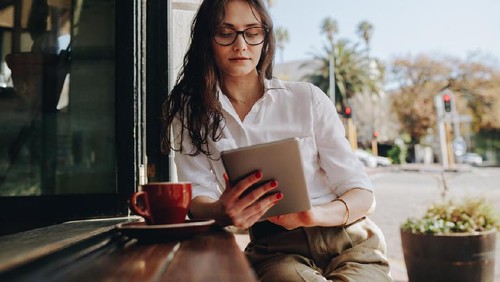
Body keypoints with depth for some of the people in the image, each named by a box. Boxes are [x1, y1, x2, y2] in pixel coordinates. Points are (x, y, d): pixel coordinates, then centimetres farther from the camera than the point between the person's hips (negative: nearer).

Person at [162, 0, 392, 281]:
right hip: (274, 249, -1)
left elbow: (363, 194, 1)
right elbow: (199, 196, -2)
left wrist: (314, 214, -22)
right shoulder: (189, 112, 7)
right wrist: (221, 213, -27)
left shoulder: (307, 98, 3)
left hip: (347, 240, 1)